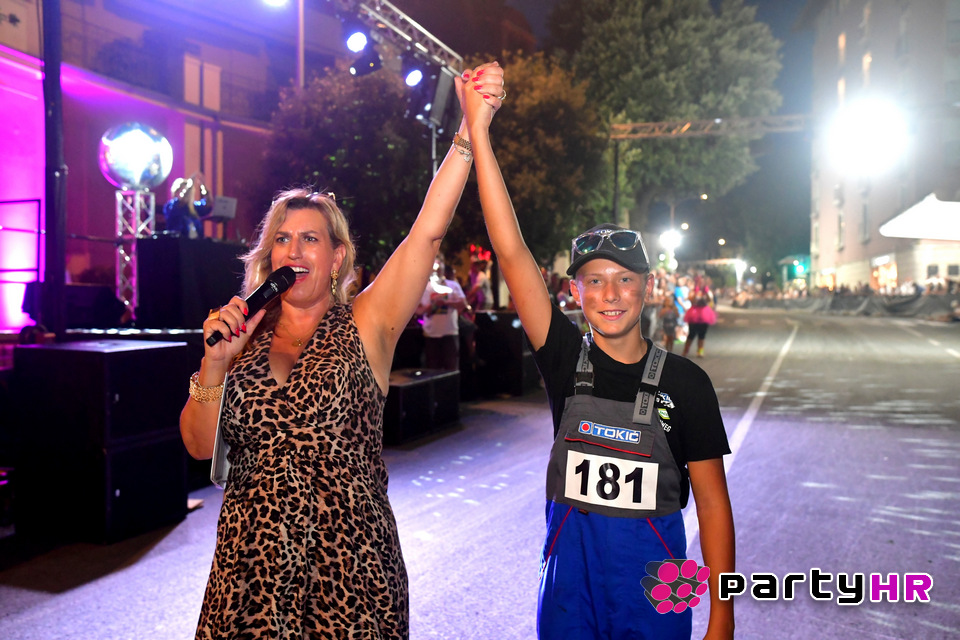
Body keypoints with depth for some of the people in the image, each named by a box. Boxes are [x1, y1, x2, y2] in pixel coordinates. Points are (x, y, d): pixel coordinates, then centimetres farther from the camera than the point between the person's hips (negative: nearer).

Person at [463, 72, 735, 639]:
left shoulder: (685, 383, -9)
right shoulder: (566, 360, -7)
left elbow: (713, 503, -4)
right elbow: (511, 252, -16)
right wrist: (478, 134, -21)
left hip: (654, 576, -1)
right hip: (571, 567, 1)